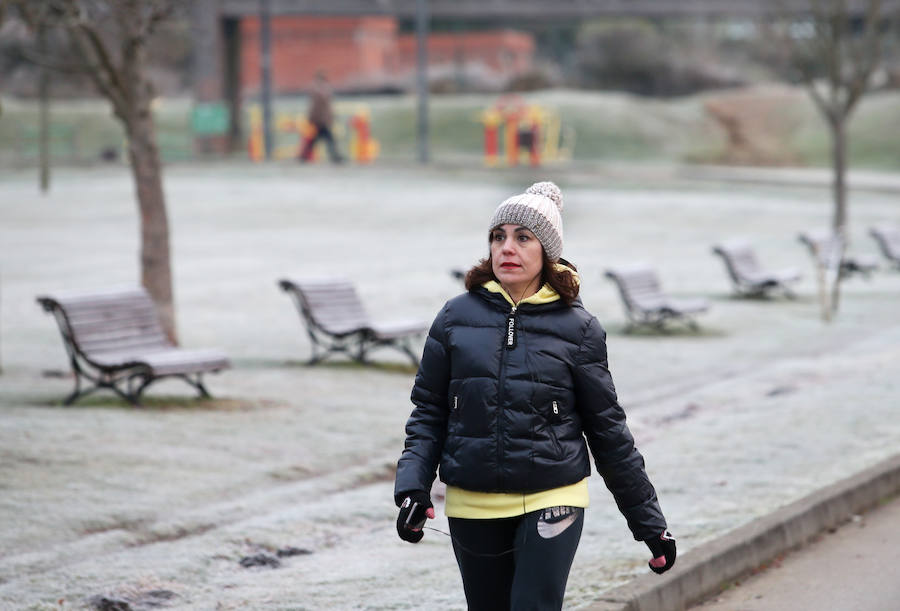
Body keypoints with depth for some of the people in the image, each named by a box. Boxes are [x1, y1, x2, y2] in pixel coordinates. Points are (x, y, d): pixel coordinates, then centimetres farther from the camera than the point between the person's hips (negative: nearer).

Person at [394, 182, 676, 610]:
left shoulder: (576, 327, -1)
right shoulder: (456, 317, 3)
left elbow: (607, 427, 5)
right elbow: (428, 411, 8)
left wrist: (648, 519, 7)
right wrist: (412, 485, -7)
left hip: (551, 499, -2)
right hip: (473, 506, 2)